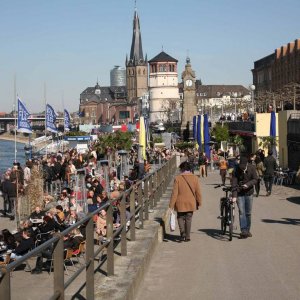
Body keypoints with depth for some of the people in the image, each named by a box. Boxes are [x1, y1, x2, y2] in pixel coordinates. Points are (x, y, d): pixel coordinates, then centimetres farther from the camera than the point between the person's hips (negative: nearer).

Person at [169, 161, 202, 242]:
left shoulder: (178, 178, -10)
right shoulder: (195, 178, -2)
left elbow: (174, 193, -10)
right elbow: (198, 192, 2)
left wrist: (171, 205, -6)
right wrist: (199, 202, 14)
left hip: (181, 203, -2)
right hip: (191, 203, 2)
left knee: (180, 218, 13)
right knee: (188, 219, 12)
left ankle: (182, 233, -6)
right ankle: (187, 237, 13)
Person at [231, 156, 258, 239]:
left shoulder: (252, 168, -7)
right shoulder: (236, 171, -14)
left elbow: (255, 179, -7)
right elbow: (234, 184, -17)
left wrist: (247, 184, -25)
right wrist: (234, 196, -25)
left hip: (249, 193, 2)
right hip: (240, 194, -2)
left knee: (248, 213, 9)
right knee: (241, 212, -10)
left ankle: (247, 230, 20)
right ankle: (243, 231, -13)